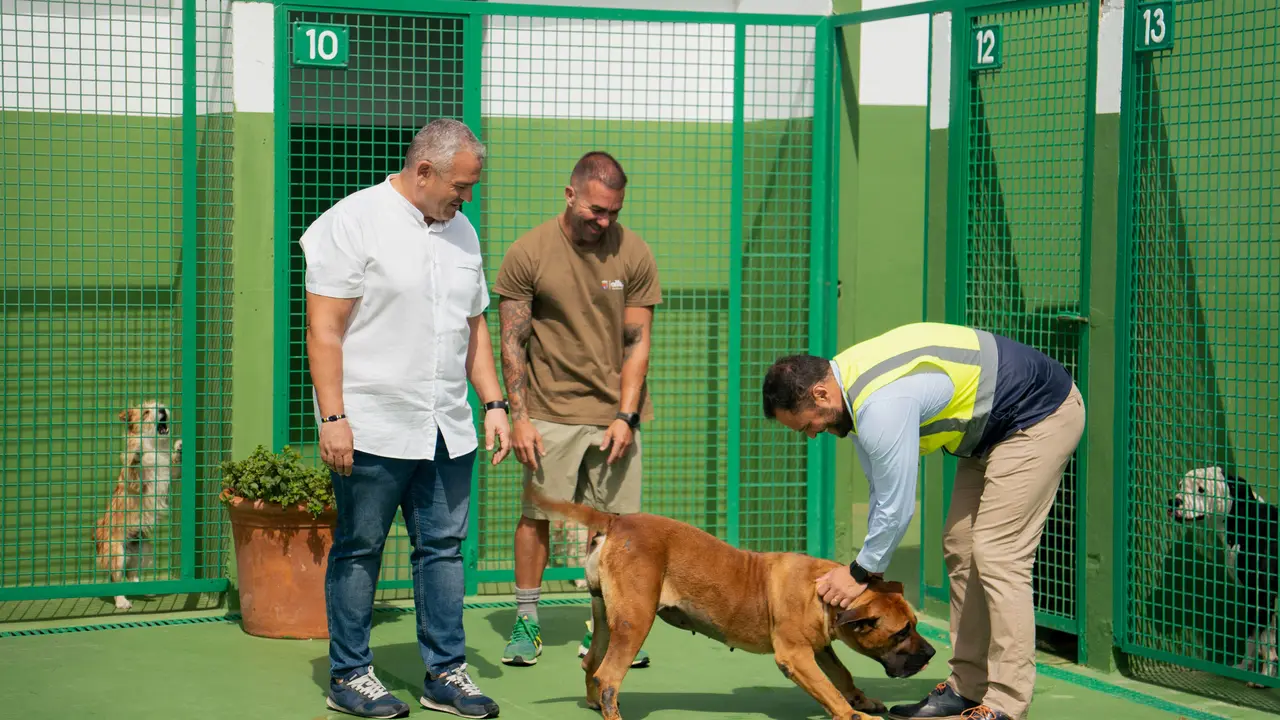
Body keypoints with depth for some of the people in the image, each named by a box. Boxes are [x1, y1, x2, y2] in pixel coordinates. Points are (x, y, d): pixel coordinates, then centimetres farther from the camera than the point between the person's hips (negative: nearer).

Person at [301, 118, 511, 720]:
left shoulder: (460, 231, 14)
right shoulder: (353, 222, -8)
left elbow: (474, 327, 21)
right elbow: (323, 328, -12)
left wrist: (494, 404, 12)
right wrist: (332, 417, -17)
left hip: (447, 430, 6)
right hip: (372, 427, -6)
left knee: (443, 547, 8)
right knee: (358, 552, 3)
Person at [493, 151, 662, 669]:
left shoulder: (633, 254, -2)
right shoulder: (527, 253, -5)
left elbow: (637, 342, 1)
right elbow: (512, 343, -2)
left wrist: (625, 416, -7)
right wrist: (519, 417, -7)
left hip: (615, 411, 1)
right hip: (550, 409, -1)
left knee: (614, 521, 1)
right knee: (536, 513, 1)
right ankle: (526, 624, 12)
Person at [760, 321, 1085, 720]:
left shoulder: (881, 407, -31)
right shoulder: (849, 378, 1)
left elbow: (897, 506, -23)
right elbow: (883, 490, 11)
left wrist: (861, 572, -9)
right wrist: (871, 566, 9)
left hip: (1042, 417, -11)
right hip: (993, 426, 11)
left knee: (996, 554, -15)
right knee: (961, 549, 9)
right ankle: (967, 687, 13)